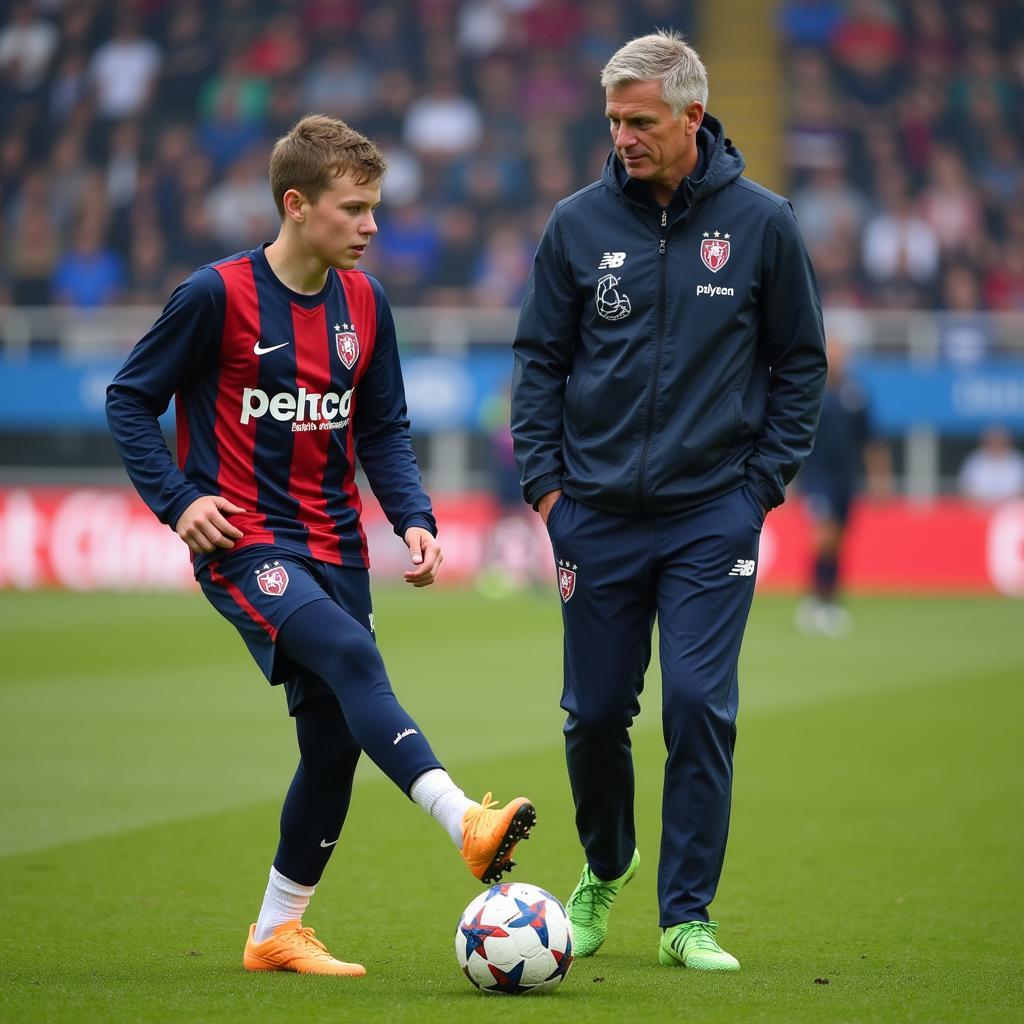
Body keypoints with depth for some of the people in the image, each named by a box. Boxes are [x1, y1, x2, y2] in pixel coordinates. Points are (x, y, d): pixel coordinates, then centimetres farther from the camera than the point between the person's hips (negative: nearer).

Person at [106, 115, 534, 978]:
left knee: (334, 743, 5)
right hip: (245, 545, -6)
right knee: (353, 657, -30)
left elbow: (383, 430, 15)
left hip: (334, 548, 7)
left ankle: (278, 931, 20)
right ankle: (467, 824, -43)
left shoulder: (363, 302, 7)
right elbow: (131, 399, -2)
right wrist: (178, 499, -14)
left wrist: (414, 517, -1)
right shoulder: (219, 295, -9)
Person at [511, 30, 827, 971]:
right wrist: (543, 479, 1)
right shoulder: (578, 224, 1)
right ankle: (605, 868, 34)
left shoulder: (760, 223, -2)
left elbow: (800, 360, 6)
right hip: (597, 515, 2)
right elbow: (539, 358, 9)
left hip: (714, 515, -2)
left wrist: (765, 479, 0)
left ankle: (688, 915, 0)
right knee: (595, 712, 7)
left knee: (699, 707, -9)